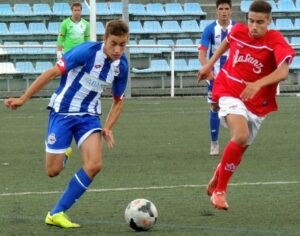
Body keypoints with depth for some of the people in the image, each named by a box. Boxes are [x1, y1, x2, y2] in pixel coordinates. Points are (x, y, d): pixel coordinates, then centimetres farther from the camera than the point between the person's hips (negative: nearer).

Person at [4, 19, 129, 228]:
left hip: (89, 115, 4)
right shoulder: (87, 51, -21)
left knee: (94, 165, -18)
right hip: (62, 111, -4)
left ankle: (57, 213, -6)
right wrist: (23, 99, -17)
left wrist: (107, 128, -4)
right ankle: (63, 155, 37)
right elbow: (52, 73, -17)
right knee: (53, 171, -3)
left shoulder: (121, 66, -3)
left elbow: (118, 102, 12)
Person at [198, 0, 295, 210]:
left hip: (256, 103, 1)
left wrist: (258, 84, -47)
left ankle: (220, 173, 47)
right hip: (230, 93, -1)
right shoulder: (238, 31, -6)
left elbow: (282, 72, -33)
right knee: (241, 136, -27)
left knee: (240, 148, 11)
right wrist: (210, 64, 25)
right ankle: (220, 190, -15)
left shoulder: (275, 40, -16)